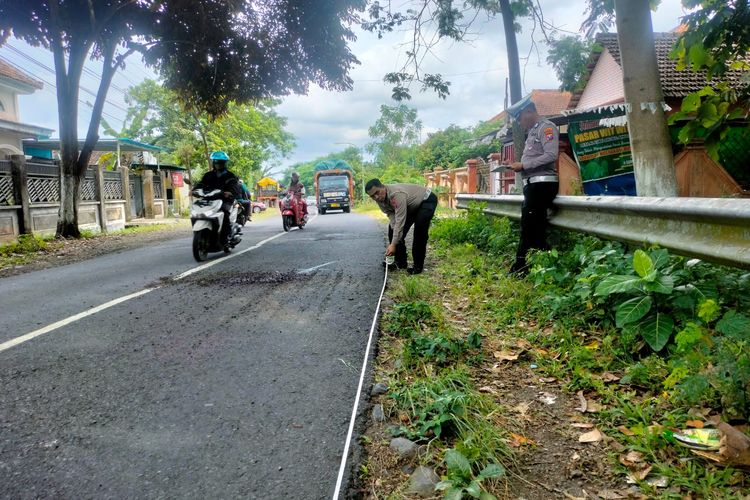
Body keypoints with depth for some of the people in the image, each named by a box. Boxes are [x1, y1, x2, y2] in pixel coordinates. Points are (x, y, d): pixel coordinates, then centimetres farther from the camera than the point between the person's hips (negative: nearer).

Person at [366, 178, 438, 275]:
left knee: (420, 230, -25)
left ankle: (418, 266, -13)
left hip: (427, 200, -8)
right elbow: (392, 216, -15)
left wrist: (393, 244, -44)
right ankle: (400, 263, 9)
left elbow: (400, 221, -42)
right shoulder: (380, 199, -15)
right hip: (411, 205, 8)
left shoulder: (396, 194, -40)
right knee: (392, 229, 1)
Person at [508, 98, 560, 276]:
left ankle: (521, 267, -5)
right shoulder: (533, 131, 22)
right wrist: (520, 166, 2)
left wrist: (523, 165, -16)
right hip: (533, 183, 10)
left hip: (542, 183, -10)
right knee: (533, 226, 8)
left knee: (530, 226, -9)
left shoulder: (546, 127, -6)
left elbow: (551, 156, -18)